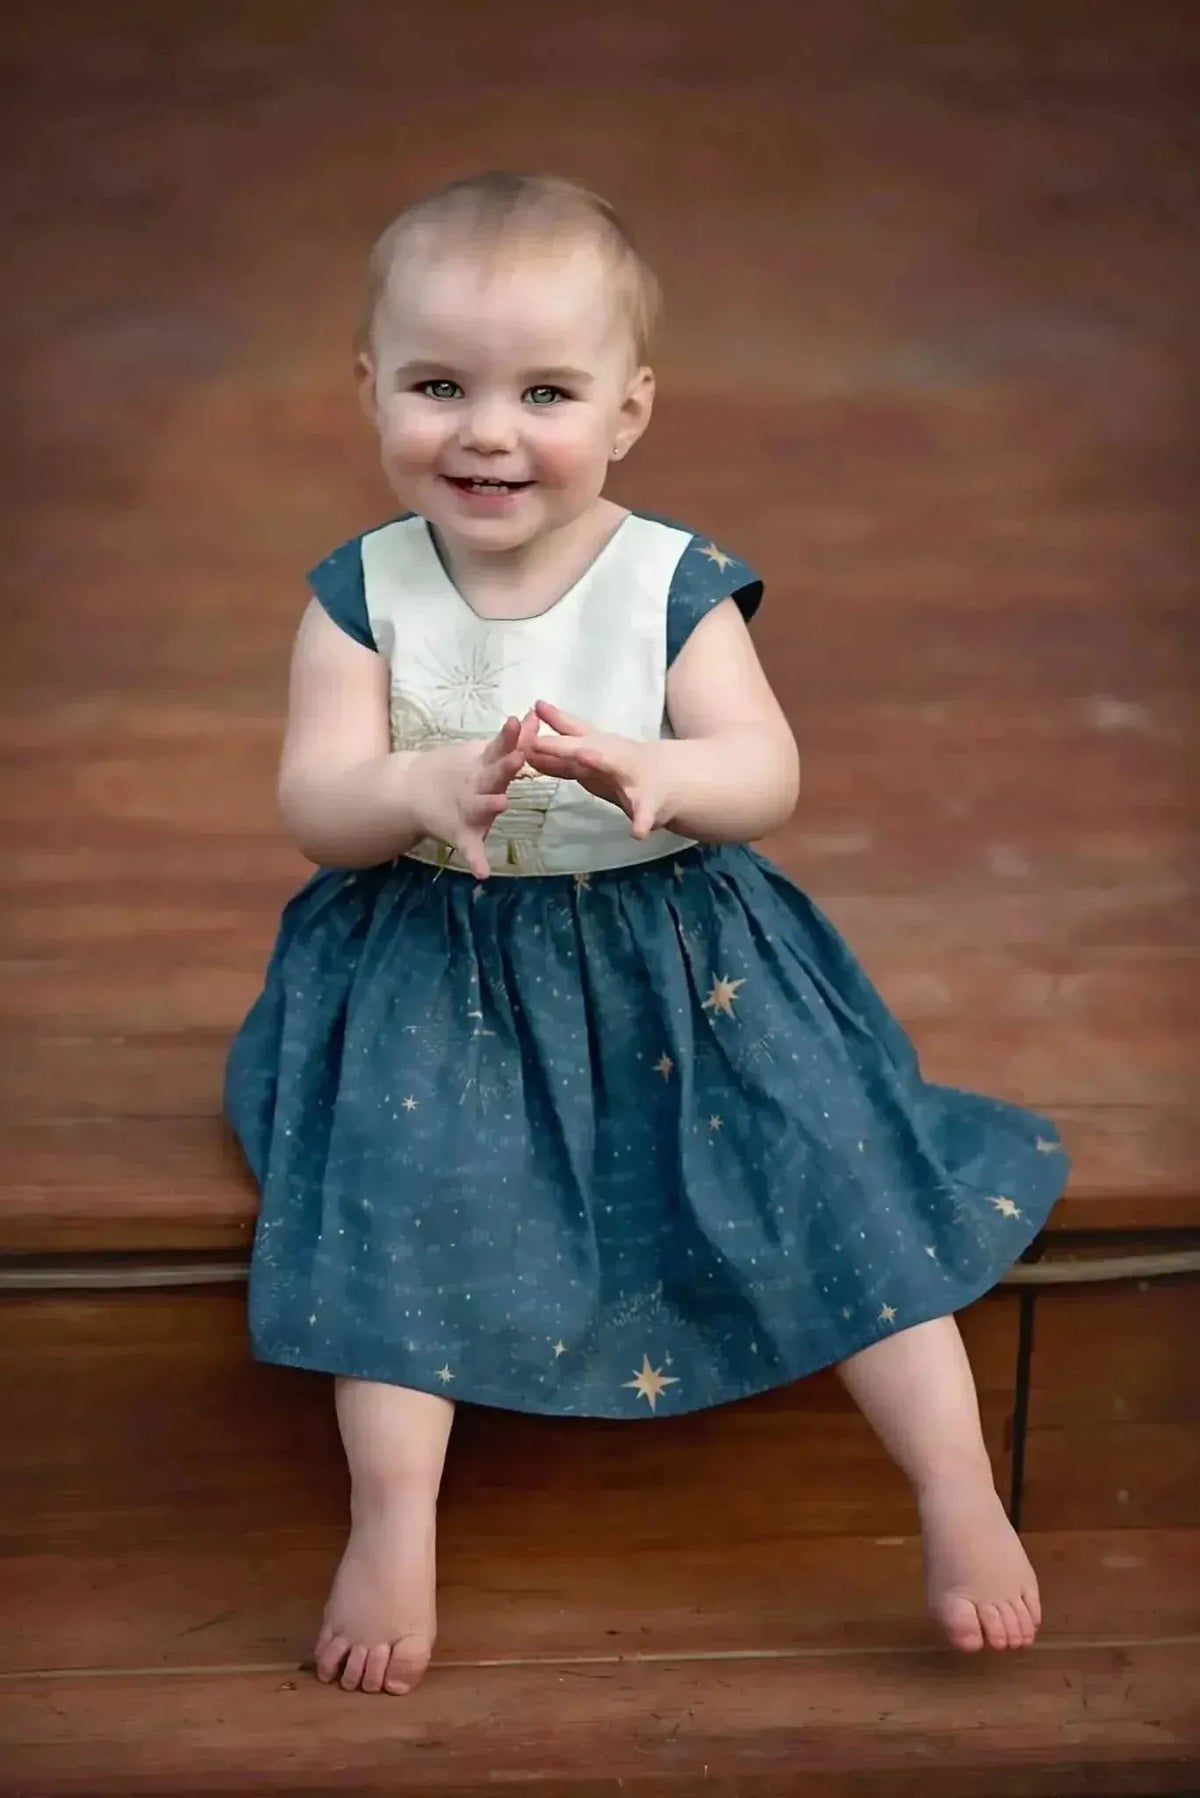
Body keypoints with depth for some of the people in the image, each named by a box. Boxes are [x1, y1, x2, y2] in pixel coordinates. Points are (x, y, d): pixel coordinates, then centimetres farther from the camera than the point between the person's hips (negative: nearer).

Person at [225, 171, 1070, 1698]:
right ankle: (392, 1517, -11)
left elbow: (768, 774, -18)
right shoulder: (362, 595, -5)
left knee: (831, 1161, -10)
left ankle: (958, 1484, -1)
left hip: (677, 957, 0)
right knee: (401, 1182, -20)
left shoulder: (673, 584, -8)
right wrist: (423, 785, -36)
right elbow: (313, 806, -13)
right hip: (435, 972, 1)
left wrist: (654, 771, -42)